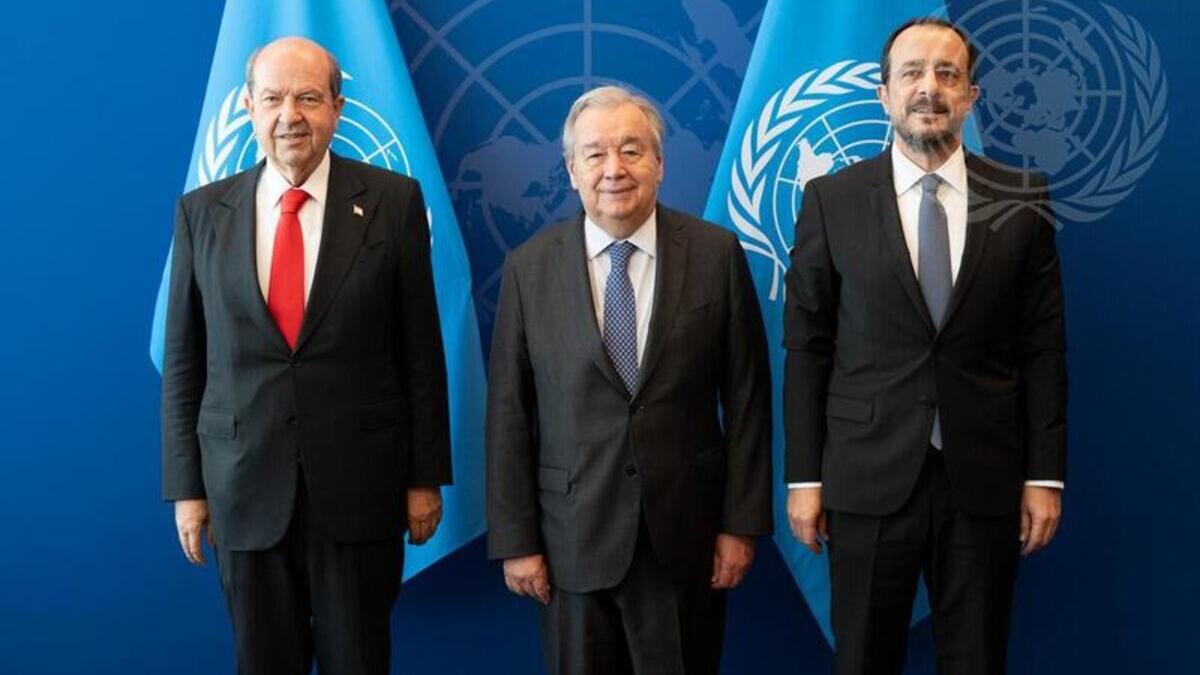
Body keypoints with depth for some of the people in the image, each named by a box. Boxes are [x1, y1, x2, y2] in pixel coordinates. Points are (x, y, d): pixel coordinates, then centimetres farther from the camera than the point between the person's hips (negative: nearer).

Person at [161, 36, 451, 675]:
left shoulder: (393, 202, -3)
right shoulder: (202, 212, 3)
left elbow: (421, 350, -1)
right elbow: (183, 360, 6)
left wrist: (426, 476, -1)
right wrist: (185, 485, 4)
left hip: (361, 484, -1)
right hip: (244, 487, 2)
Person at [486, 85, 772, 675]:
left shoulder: (716, 254, -3)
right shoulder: (529, 268, -2)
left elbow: (747, 399, 0)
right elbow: (508, 413, -1)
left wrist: (742, 522, -2)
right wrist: (515, 540, -2)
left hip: (686, 537, 0)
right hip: (573, 539, 0)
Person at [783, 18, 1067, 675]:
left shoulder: (1020, 201, 2)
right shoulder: (831, 200, -1)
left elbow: (1043, 346, 3)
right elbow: (806, 346, 0)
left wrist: (1045, 473, 0)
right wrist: (804, 475, -2)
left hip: (985, 481, 1)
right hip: (868, 479, -1)